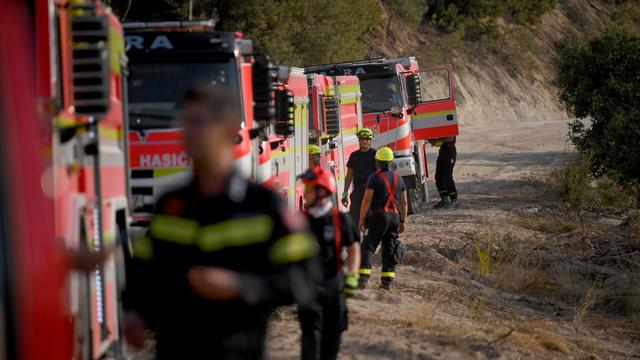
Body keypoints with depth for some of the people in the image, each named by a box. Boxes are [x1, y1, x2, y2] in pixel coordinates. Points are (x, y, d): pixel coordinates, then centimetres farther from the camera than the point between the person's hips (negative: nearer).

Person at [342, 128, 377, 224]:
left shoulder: (375, 154, 2)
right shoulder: (354, 156, 12)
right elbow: (349, 176, 14)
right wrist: (345, 193, 9)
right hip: (357, 190, 3)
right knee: (354, 215, -1)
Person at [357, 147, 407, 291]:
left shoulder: (374, 178, -8)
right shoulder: (398, 179, 10)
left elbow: (367, 200, -12)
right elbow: (404, 202, 12)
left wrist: (361, 219, -6)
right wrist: (402, 221, 18)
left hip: (378, 216, -5)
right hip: (394, 216, 5)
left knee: (368, 247, -4)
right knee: (389, 249, 10)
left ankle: (363, 279, -14)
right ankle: (387, 281, 5)